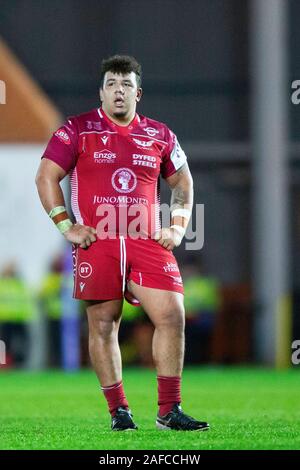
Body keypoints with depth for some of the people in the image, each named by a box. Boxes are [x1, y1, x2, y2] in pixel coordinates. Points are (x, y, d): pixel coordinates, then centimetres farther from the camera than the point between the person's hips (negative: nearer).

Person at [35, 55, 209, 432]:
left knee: (172, 316, -8)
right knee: (102, 325, 0)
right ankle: (118, 412, 10)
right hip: (97, 242, -2)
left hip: (148, 242, 2)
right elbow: (46, 177, 2)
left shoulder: (159, 135, 12)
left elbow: (182, 182, 24)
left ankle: (169, 411, -2)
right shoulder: (78, 129, 3)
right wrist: (66, 227, -4)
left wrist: (178, 226, 10)